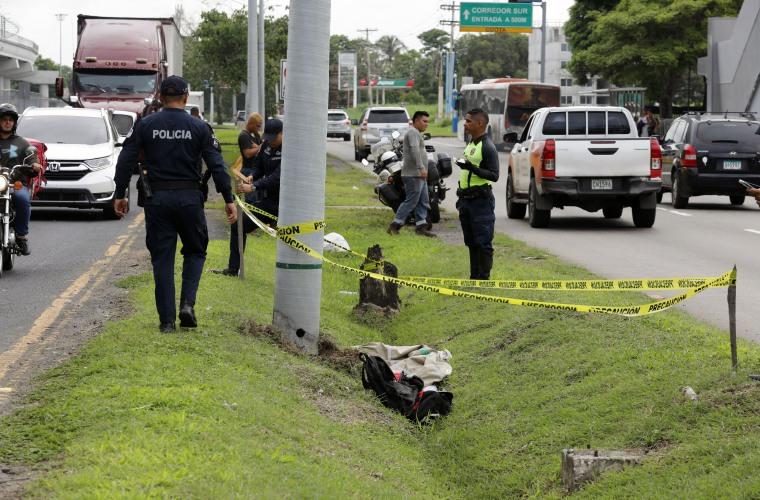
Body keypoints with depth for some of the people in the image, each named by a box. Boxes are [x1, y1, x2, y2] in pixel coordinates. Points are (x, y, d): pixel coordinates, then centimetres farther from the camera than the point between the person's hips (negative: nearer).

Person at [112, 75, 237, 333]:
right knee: (195, 252, 17)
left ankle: (166, 319, 4)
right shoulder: (198, 127, -1)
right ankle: (187, 304, -2)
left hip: (157, 200, 1)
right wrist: (229, 199, 1)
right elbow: (216, 165, -3)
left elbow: (126, 160, -1)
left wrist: (120, 194, 6)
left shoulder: (145, 125, 1)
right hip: (190, 198, -1)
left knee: (162, 259, 6)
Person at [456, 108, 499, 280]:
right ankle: (474, 277, 19)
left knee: (483, 243, -7)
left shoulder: (487, 147, -12)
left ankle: (484, 278, -5)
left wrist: (473, 169, -30)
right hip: (467, 200, 9)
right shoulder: (470, 144, 17)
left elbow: (494, 175, -19)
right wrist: (461, 197, 24)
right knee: (471, 242, 13)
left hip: (481, 201, -9)